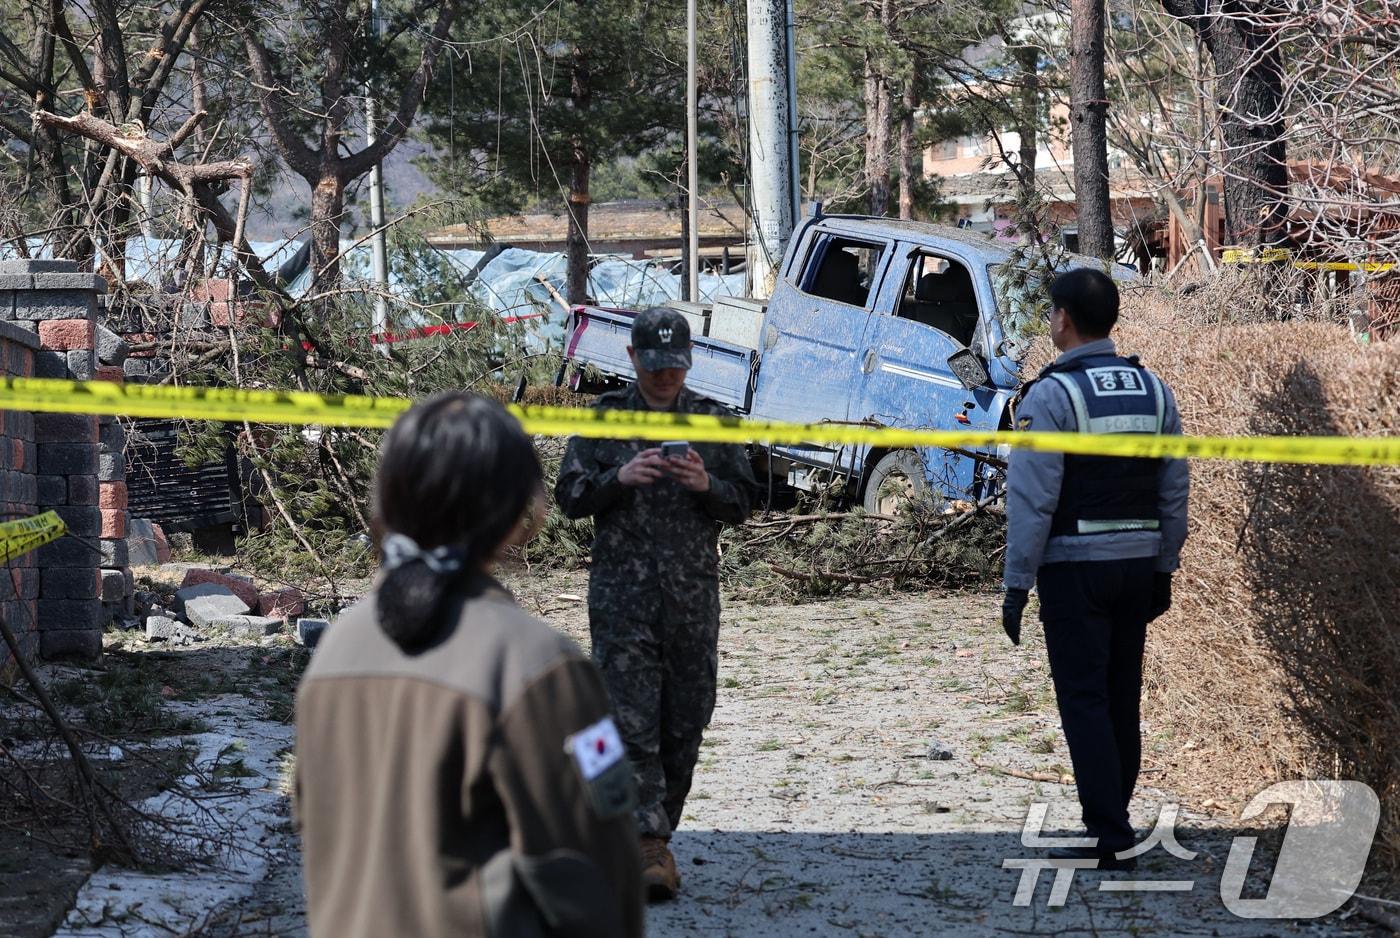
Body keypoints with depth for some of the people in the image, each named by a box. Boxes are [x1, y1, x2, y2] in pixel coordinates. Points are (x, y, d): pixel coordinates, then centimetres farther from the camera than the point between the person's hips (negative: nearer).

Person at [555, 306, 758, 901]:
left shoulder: (713, 422, 9)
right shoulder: (604, 419, 5)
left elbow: (743, 502, 9)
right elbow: (569, 496, 3)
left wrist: (707, 485, -11)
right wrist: (618, 478, -15)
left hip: (694, 594, 2)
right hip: (622, 592, -2)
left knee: (686, 722, 6)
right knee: (632, 720, -11)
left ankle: (656, 830, 20)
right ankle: (650, 848, -15)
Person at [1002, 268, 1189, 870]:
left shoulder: (1050, 394, -12)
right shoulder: (1154, 390, 8)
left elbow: (1032, 500, -15)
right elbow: (1175, 492, 10)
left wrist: (1016, 585, -11)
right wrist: (1163, 571, 17)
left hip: (1074, 567, -6)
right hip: (1138, 562, 6)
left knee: (1084, 702, -4)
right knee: (1122, 701, 12)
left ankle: (1110, 840, -7)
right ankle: (1110, 829, 18)